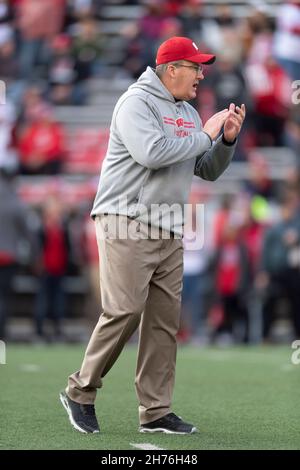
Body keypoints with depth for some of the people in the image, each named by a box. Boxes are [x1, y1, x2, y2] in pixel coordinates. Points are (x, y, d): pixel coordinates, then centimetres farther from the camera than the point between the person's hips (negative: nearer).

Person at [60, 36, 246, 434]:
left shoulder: (189, 113, 19)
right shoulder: (137, 102, -7)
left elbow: (209, 171, 20)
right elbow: (152, 152, -24)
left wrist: (227, 139, 2)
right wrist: (205, 135, -13)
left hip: (170, 231, 8)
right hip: (127, 224, -8)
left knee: (165, 319, 4)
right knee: (124, 312, -13)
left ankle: (156, 412, 7)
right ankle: (80, 392, 2)